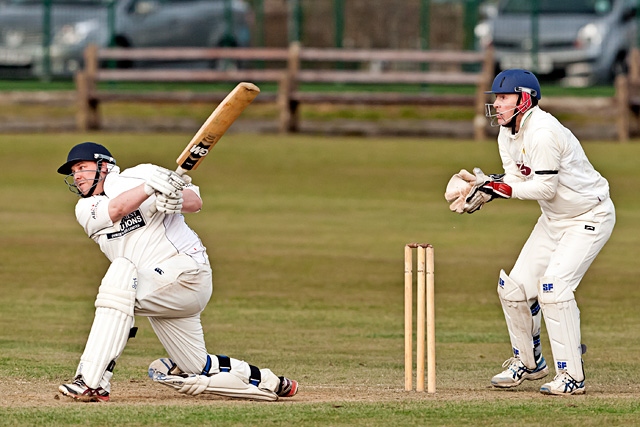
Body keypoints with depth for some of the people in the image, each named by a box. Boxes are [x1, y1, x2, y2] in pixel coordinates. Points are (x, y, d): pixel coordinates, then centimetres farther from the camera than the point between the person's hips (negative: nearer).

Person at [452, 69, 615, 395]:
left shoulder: (542, 133, -28)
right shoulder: (507, 135, 2)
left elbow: (545, 188, -27)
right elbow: (515, 181, 1)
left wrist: (498, 187, -26)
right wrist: (487, 188, -17)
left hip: (590, 217, -9)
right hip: (554, 218, 9)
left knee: (554, 285, -22)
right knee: (514, 287, 5)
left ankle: (571, 376, -15)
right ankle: (528, 363, 24)